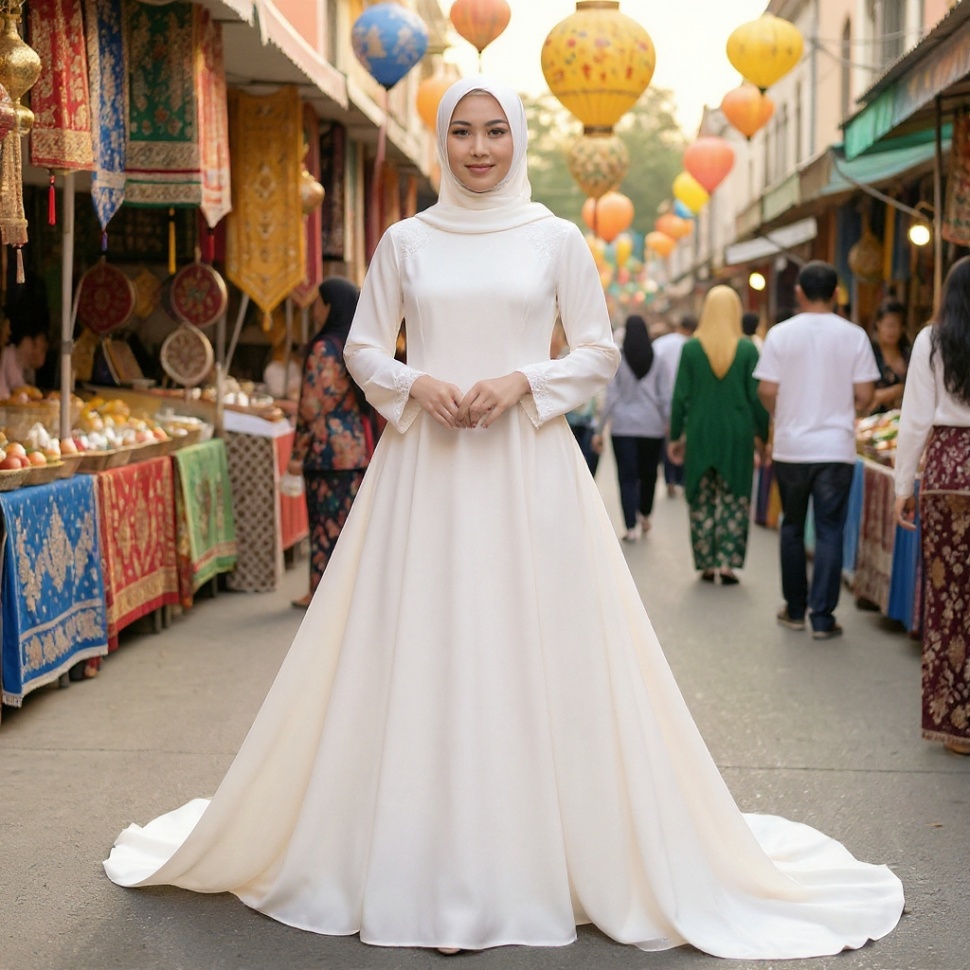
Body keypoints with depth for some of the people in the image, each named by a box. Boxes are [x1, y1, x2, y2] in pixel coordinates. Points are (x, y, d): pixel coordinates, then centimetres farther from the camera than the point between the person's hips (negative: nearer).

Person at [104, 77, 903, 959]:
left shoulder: (556, 239, 5)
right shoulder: (406, 241, 8)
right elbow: (363, 347, 10)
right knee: (415, 655, 2)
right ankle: (414, 863, 14)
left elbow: (599, 354, 4)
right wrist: (415, 384, -9)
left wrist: (522, 381, -11)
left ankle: (538, 865, 12)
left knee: (534, 655, -1)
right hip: (423, 468, 1)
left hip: (528, 466, -1)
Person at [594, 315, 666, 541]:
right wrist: (669, 423, 7)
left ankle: (631, 527, -6)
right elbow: (664, 395, 0)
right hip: (652, 424, 1)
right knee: (648, 473, 17)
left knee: (627, 477, 1)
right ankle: (644, 516, 31)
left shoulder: (618, 359, -3)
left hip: (623, 425, -1)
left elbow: (611, 397, -4)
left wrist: (601, 429, 1)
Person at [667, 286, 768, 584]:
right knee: (734, 500, 8)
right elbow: (756, 397, -3)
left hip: (700, 434, 0)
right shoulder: (748, 350, -5)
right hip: (737, 434, 0)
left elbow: (681, 397, -2)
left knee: (702, 501, 10)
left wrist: (675, 436, 6)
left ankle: (707, 564, 13)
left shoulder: (691, 348, -4)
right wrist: (763, 435, 8)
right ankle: (727, 562, 1)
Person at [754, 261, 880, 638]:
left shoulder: (780, 334, -4)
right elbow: (864, 394, -4)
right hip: (837, 448, -1)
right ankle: (822, 617, 1)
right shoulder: (854, 336, -3)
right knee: (830, 532, 3)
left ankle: (795, 611, 22)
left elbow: (767, 390, -6)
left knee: (792, 528, 15)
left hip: (791, 447, 1)